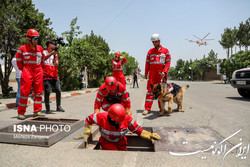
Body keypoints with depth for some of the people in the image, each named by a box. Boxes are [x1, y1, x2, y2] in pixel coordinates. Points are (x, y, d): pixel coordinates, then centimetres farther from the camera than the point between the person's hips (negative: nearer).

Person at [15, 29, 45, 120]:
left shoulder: (40, 49, 11)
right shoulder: (22, 49, 0)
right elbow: (18, 61, 6)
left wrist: (39, 69, 12)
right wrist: (23, 70, 5)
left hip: (38, 72, 4)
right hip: (27, 71, -4)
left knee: (38, 92, 4)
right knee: (25, 92, -4)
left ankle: (37, 111, 13)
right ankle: (21, 113, 7)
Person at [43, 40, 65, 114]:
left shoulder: (55, 53, 15)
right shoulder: (44, 52, 3)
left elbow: (56, 64, 3)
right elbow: (44, 58, -20)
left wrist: (55, 58, -15)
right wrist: (51, 53, -33)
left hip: (54, 75, 4)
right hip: (46, 75, -4)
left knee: (58, 90, -1)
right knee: (47, 91, -7)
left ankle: (58, 106, 11)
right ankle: (47, 109, 1)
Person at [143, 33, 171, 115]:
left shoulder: (165, 51, 7)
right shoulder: (150, 51, 12)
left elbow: (168, 62, 1)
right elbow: (147, 63, 12)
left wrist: (164, 72, -12)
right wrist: (146, 73, 7)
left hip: (161, 73, 0)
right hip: (152, 73, 1)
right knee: (150, 90, -4)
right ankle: (147, 108, -2)